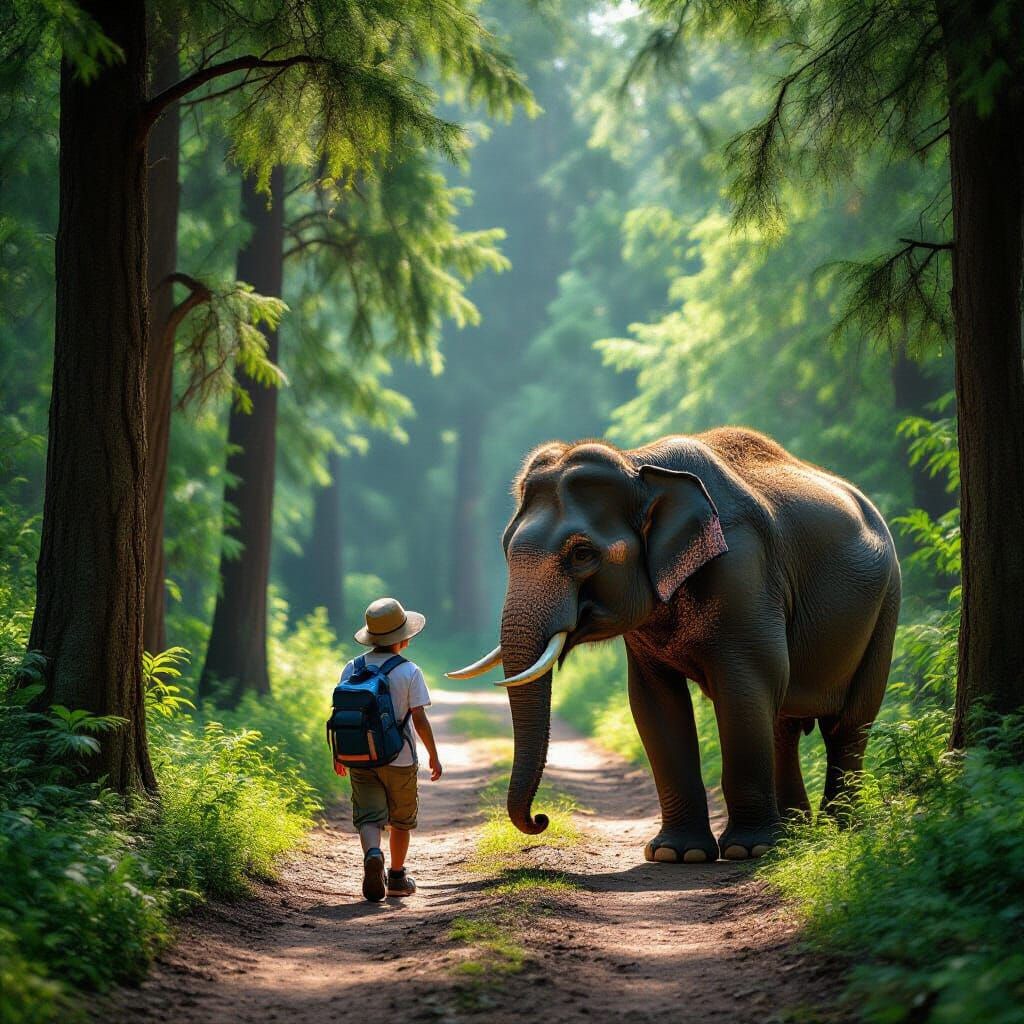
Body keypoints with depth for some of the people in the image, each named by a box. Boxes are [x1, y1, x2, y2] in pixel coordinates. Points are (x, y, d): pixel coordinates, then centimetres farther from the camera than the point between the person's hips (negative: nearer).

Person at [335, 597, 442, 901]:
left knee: (369, 817, -1)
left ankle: (373, 854, -32)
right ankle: (396, 878, 24)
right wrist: (434, 756, 0)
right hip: (400, 759, -2)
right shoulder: (409, 672, -10)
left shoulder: (352, 668, 1)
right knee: (402, 819, 16)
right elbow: (419, 719, -11)